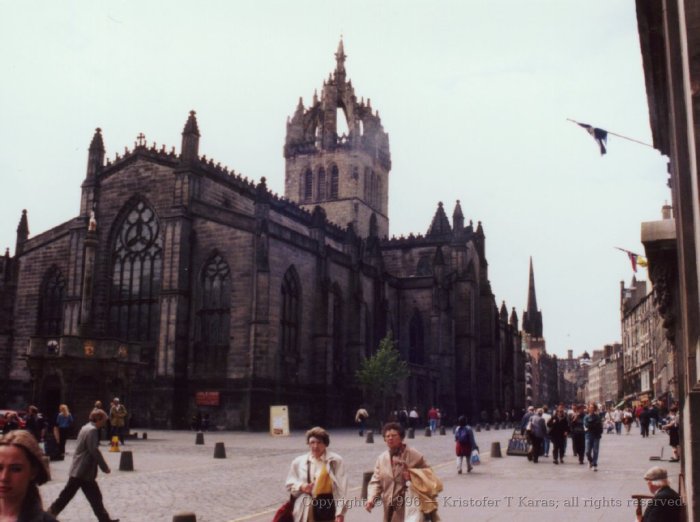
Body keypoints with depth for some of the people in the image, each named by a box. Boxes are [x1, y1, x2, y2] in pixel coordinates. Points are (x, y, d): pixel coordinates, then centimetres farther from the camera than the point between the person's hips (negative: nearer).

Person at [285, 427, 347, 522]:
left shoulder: (336, 461, -5)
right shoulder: (298, 462, 4)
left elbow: (341, 488, -7)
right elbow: (290, 484, 13)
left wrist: (340, 512, -13)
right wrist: (300, 487, -9)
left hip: (328, 507, -3)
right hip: (307, 512, 3)